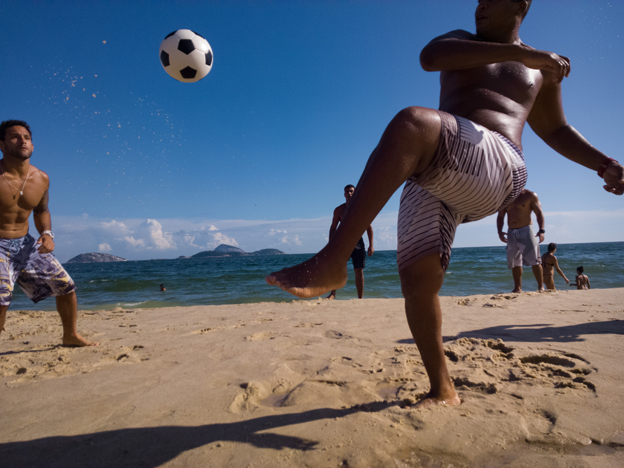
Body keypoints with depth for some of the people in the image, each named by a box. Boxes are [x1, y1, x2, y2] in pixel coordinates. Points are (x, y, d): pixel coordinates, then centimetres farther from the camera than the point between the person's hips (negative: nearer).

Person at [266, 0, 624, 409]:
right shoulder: (461, 41, 27)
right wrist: (520, 53, -3)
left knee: (411, 123, -34)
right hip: (434, 178, 3)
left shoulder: (543, 68, 27)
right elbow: (430, 57, 1)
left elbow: (555, 129, 35)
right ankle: (443, 390, 7)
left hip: (496, 170, -2)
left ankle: (330, 264, -37)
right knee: (418, 279, -16)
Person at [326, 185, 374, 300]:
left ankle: (360, 298, 10)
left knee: (359, 271, 1)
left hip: (357, 241, 0)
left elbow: (369, 227, 6)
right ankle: (333, 293, -4)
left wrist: (371, 245, -1)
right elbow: (333, 228, 9)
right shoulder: (339, 210, 6)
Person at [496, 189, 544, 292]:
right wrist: (500, 231, -4)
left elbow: (539, 213, -3)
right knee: (514, 262, 4)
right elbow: (500, 216, 11)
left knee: (534, 260, -7)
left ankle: (541, 286, 0)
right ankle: (518, 288, 9)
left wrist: (541, 230, -16)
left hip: (526, 230, -4)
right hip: (511, 233, 4)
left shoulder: (530, 195, 2)